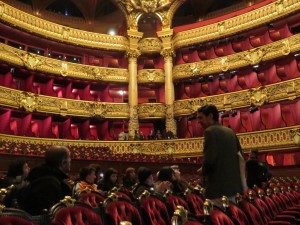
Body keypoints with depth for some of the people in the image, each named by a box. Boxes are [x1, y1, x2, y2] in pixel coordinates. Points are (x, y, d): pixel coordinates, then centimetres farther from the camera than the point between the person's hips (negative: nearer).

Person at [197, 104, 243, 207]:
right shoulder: (230, 131, 14)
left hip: (219, 186, -9)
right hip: (233, 184, 9)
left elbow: (209, 159, -20)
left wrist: (203, 171, -2)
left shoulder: (210, 131, -11)